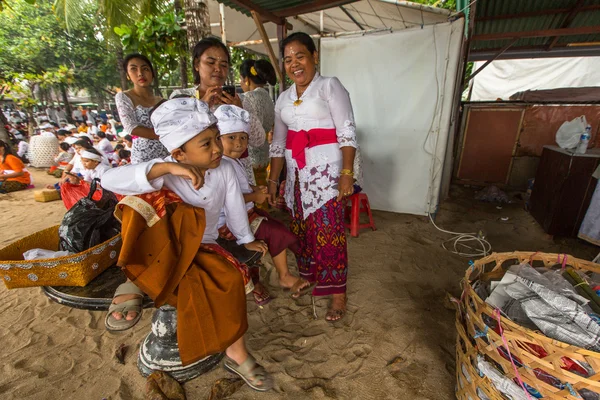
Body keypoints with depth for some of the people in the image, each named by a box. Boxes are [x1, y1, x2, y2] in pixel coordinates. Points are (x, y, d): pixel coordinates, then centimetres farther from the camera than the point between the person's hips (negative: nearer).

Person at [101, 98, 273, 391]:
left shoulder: (224, 169, -11)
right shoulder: (166, 173, -21)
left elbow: (235, 207, 3)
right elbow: (109, 180, -35)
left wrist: (246, 239, 16)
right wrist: (165, 167, -48)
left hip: (203, 248, 3)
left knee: (231, 279, -23)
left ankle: (236, 353, 0)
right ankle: (135, 287, -21)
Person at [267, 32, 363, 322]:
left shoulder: (329, 86, -2)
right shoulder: (284, 98, 15)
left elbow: (347, 132, -9)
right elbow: (278, 143, 16)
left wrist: (347, 172, -18)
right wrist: (273, 180, 14)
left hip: (326, 171, -6)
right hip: (297, 173, 6)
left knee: (328, 232, -4)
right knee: (300, 228, 12)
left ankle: (338, 292, 13)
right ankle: (307, 278, 32)